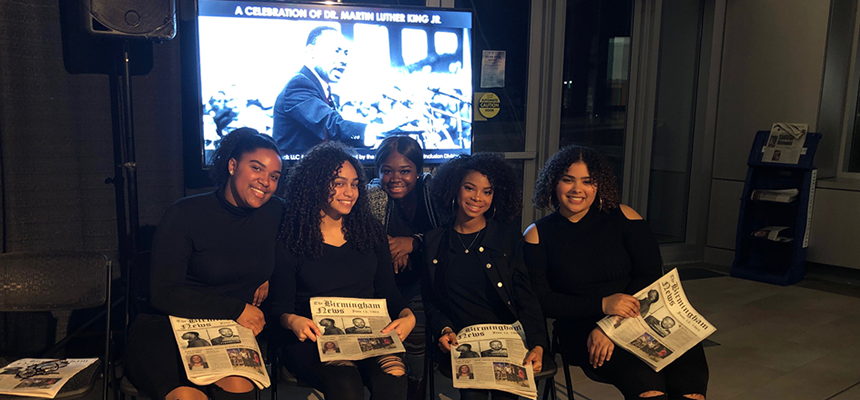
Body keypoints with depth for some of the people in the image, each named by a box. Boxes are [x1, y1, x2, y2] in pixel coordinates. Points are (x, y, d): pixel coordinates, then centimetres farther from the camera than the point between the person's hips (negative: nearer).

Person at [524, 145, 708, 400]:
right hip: (581, 329, -2)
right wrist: (602, 304, -14)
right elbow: (541, 300, 0)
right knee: (643, 378, -32)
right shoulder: (538, 234, 5)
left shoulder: (622, 217, 8)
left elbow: (651, 276, 1)